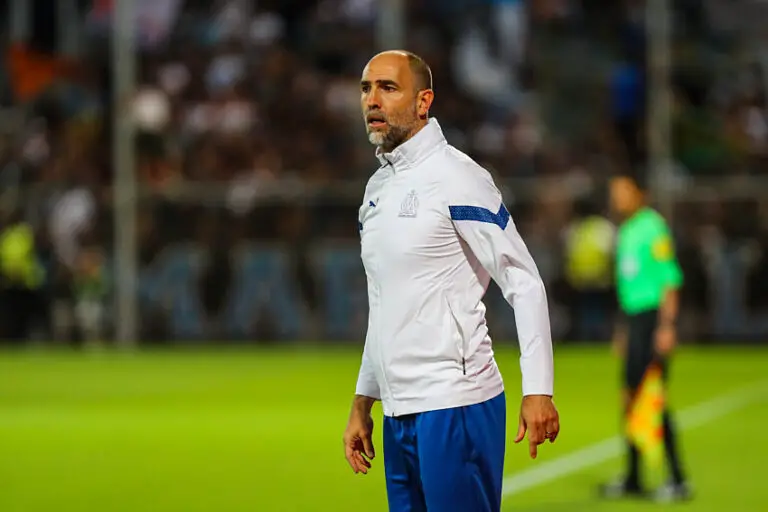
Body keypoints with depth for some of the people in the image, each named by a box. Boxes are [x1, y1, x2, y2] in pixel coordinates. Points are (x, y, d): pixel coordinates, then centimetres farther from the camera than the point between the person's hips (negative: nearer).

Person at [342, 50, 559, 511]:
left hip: (454, 405, -8)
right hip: (398, 415, 8)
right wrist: (362, 404, 20)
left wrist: (538, 390, -17)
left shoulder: (455, 176, -8)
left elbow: (525, 284, -10)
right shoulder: (378, 187, 15)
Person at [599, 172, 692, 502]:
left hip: (653, 318, -9)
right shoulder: (626, 231, 17)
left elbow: (670, 278, -14)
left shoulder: (653, 227, -9)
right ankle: (632, 479, 13)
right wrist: (623, 329, 24)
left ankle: (678, 481, -6)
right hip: (633, 318, 9)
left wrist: (667, 326, -20)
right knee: (631, 398, 9)